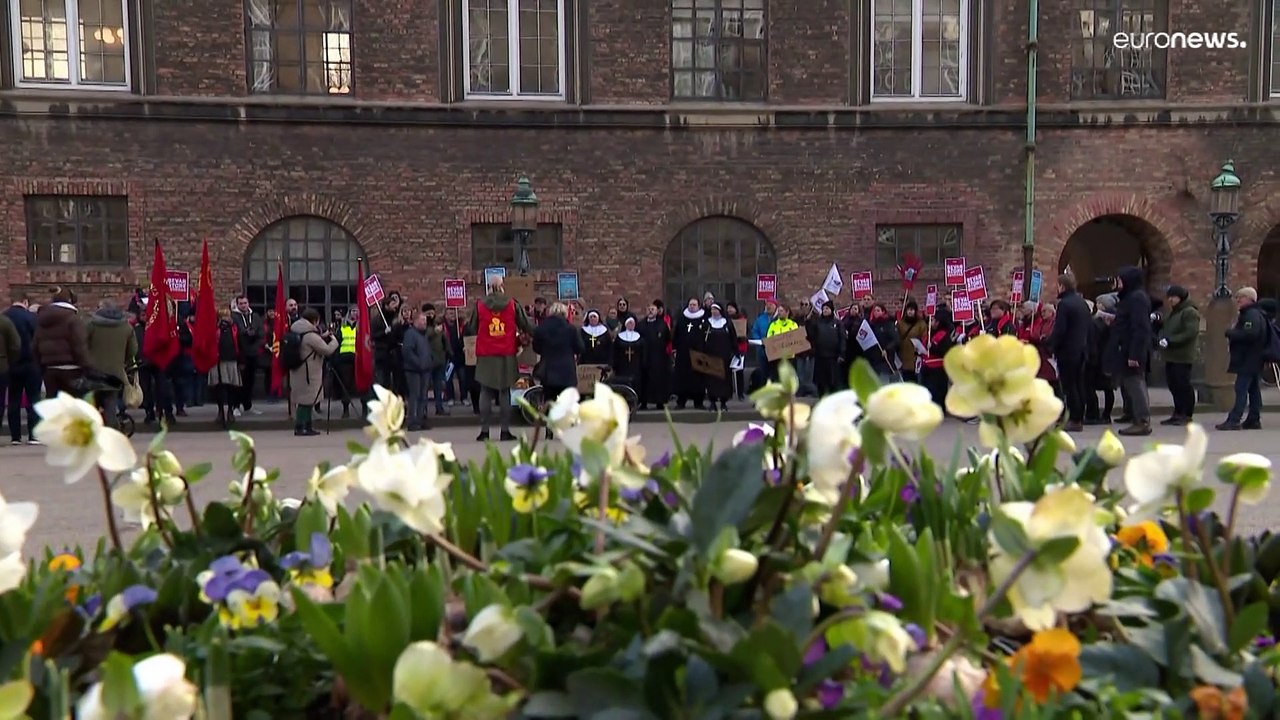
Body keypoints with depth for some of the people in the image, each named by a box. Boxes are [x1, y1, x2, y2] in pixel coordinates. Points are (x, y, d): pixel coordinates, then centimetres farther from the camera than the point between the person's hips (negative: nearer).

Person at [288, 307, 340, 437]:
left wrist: (323, 337, 14)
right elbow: (327, 350, -14)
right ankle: (300, 427, -1)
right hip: (308, 373, -10)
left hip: (298, 370, 10)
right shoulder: (311, 336, -19)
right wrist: (333, 339, 2)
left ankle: (307, 426, 21)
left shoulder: (298, 332, 9)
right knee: (306, 399, -4)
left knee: (307, 399, 15)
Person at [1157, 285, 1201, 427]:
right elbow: (1167, 328, 26)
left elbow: (1191, 333, -20)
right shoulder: (1172, 312, 20)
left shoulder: (1190, 312, -10)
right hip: (1171, 356, 9)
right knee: (1173, 385, 11)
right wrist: (1161, 339, 4)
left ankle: (1187, 415, 2)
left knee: (1183, 385, -5)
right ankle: (1178, 414, 18)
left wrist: (1170, 341, -22)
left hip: (1183, 356, -9)